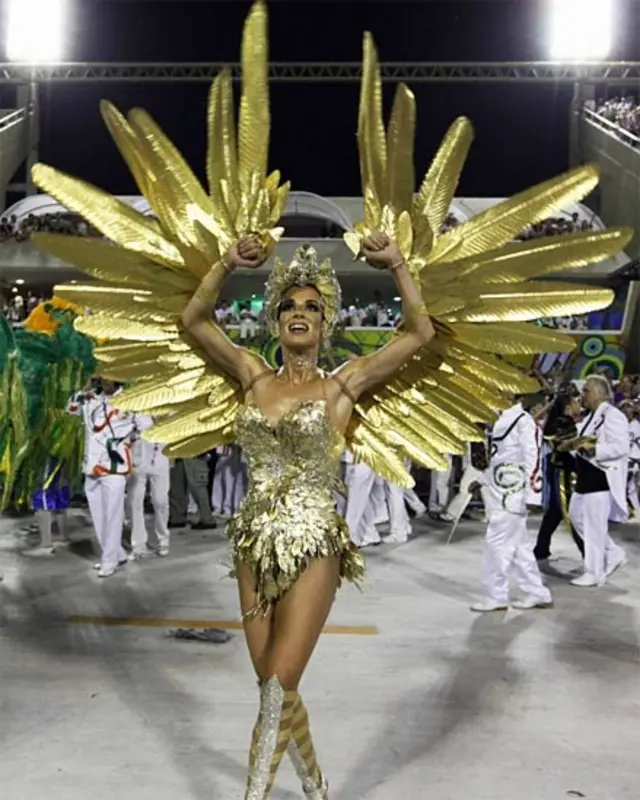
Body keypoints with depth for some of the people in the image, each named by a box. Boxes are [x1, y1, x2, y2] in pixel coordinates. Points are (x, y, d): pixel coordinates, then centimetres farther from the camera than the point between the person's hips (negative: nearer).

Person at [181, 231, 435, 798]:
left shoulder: (342, 384, -2)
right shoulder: (254, 376, 7)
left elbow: (421, 332, -3)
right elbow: (194, 319, 9)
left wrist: (398, 264, -8)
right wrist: (228, 265, -1)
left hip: (313, 548, -4)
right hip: (257, 546, 5)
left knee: (278, 687, -6)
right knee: (276, 686, 14)